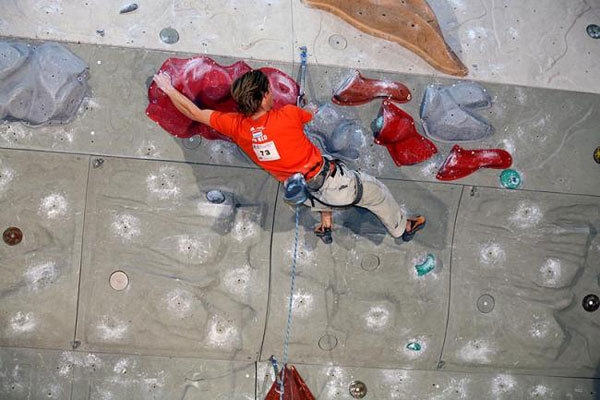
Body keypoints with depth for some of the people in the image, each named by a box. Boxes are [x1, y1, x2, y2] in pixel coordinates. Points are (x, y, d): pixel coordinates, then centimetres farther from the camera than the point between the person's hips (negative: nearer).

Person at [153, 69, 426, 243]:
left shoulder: (236, 126, -11)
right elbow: (316, 115, 2)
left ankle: (325, 223, 41)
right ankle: (401, 228, 46)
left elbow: (195, 113, 0)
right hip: (333, 187, -5)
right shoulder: (288, 115, -22)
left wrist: (168, 88, 13)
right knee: (376, 192, 22)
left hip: (304, 195, 6)